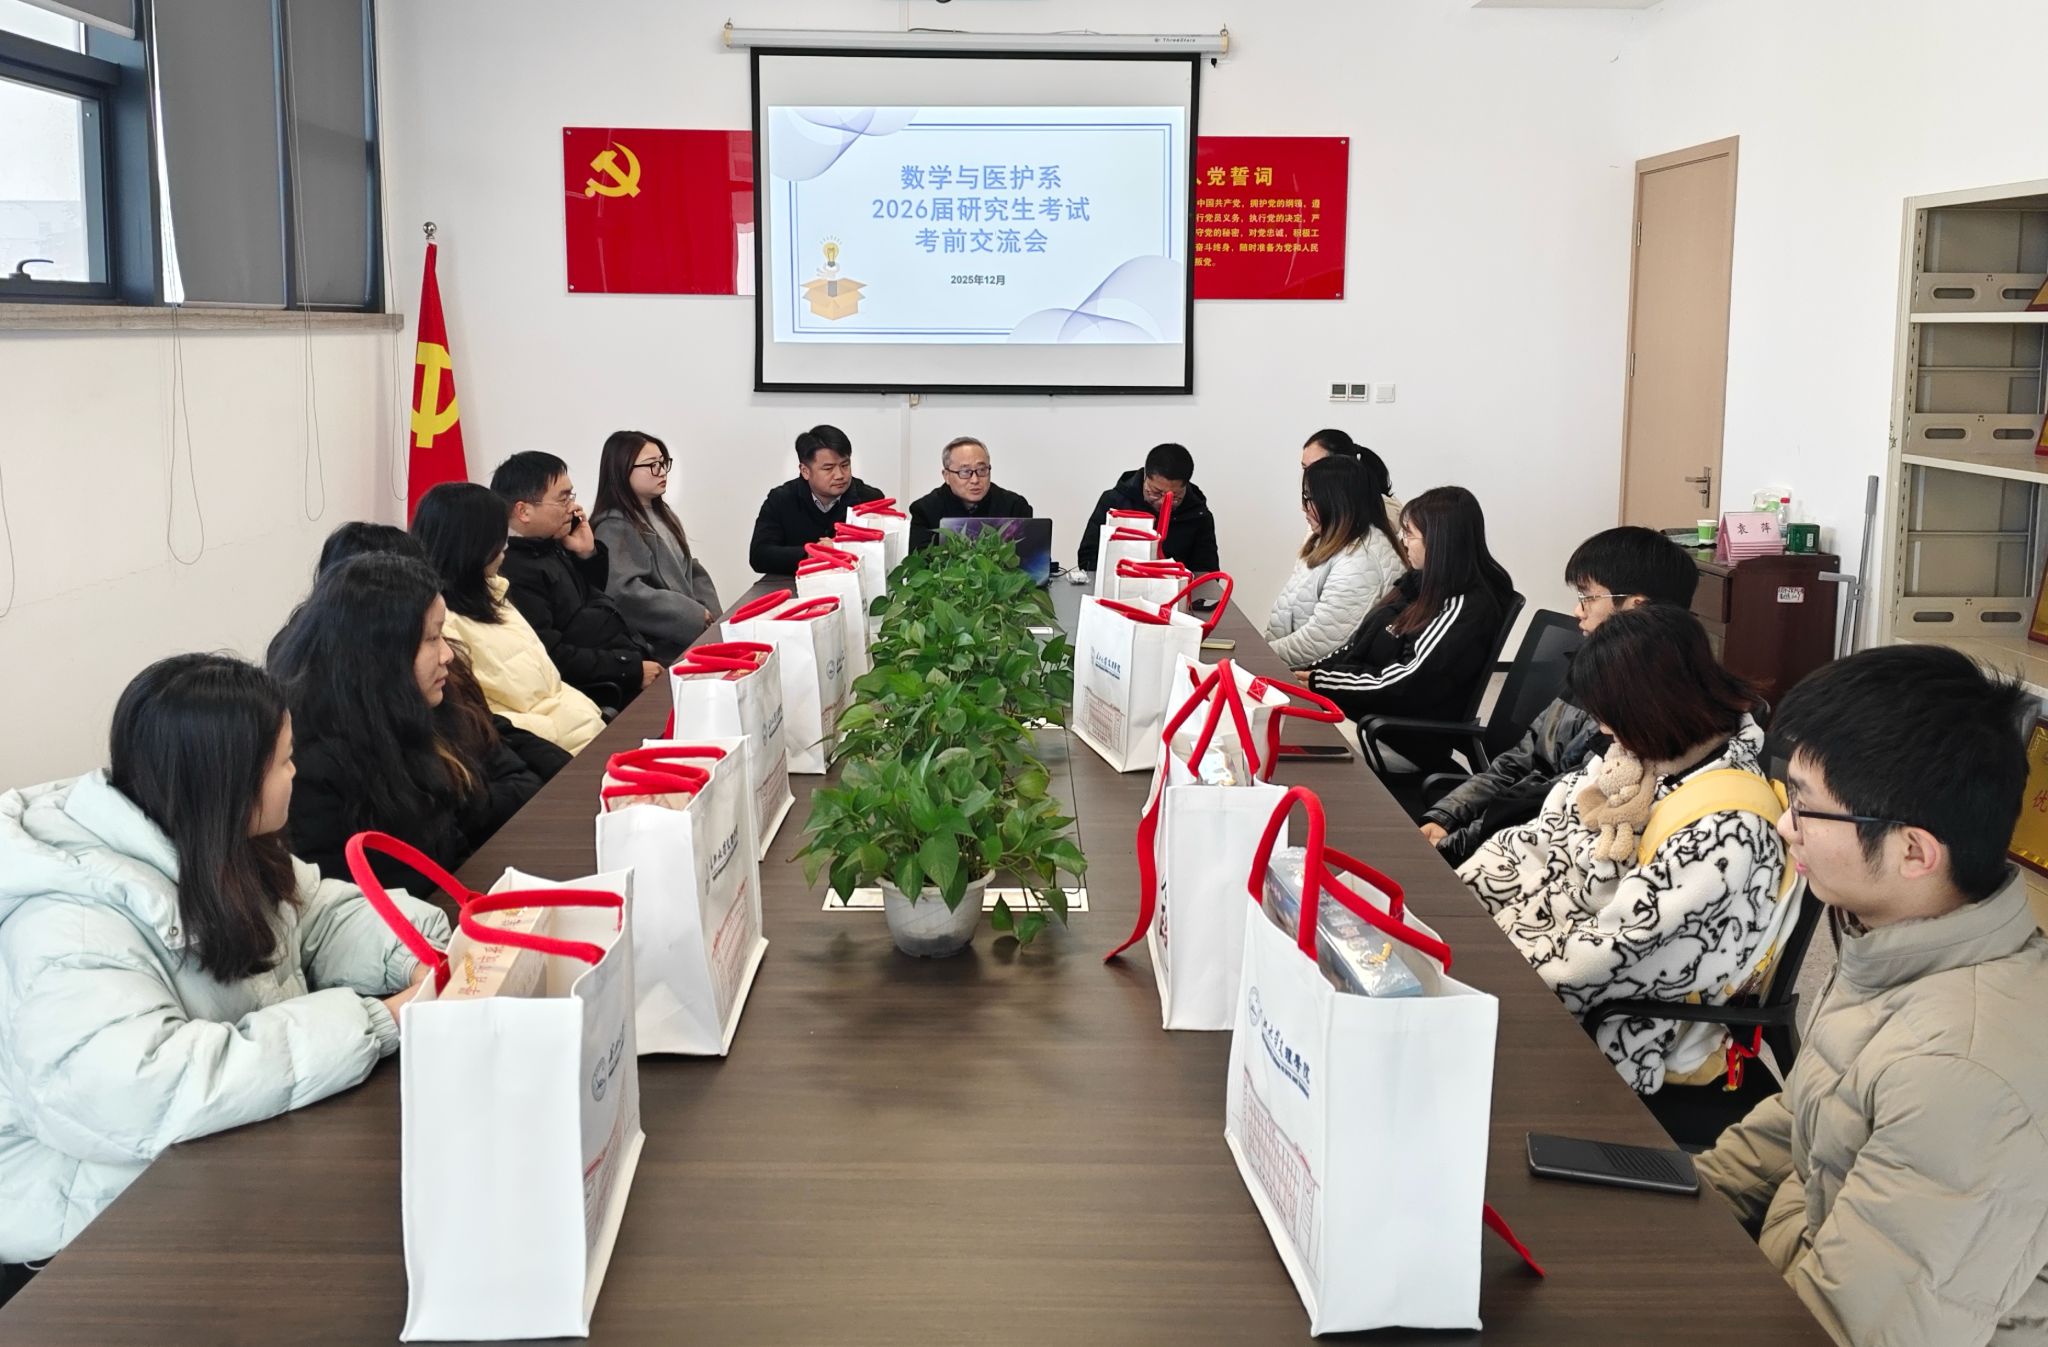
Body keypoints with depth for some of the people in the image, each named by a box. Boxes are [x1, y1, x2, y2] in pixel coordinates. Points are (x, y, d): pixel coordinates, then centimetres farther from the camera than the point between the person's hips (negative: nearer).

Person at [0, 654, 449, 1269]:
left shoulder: (211, 846, -3)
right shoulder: (71, 922, -30)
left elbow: (319, 915, 6)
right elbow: (132, 1095, -41)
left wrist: (416, 959, -16)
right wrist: (372, 1024, -38)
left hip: (235, 1147, 8)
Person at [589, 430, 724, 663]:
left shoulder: (662, 515, 19)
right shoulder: (614, 528, -11)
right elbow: (625, 593, -24)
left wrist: (710, 612, 0)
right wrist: (696, 614, -19)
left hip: (696, 628, 9)